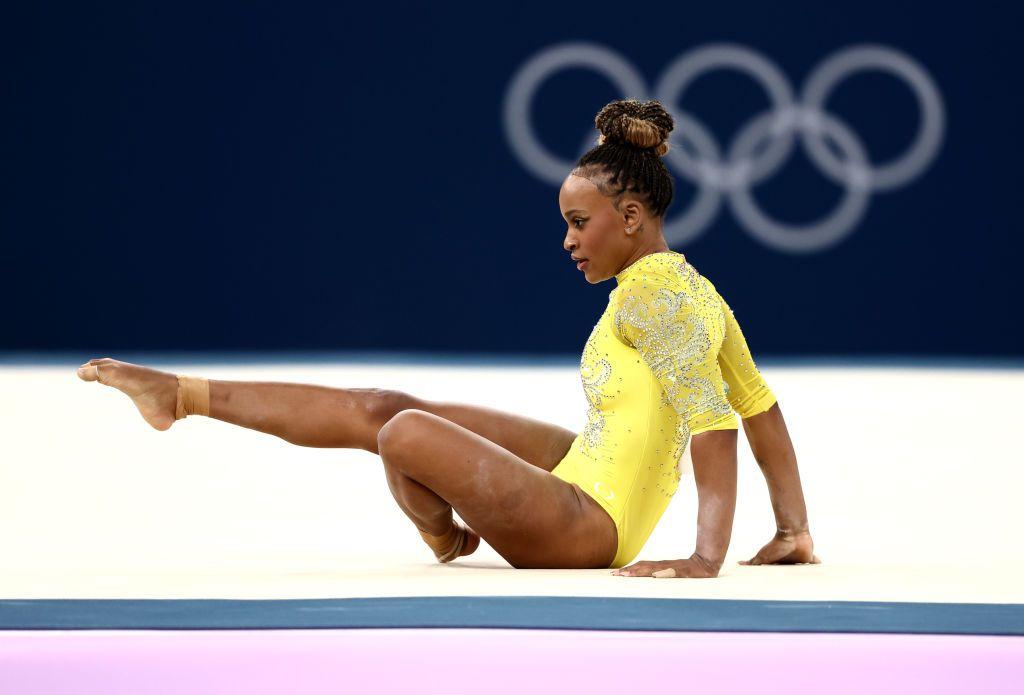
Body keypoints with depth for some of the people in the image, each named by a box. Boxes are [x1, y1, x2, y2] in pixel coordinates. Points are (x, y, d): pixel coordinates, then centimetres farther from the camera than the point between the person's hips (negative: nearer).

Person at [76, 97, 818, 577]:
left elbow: (715, 422, -29)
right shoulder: (696, 291, 9)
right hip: (578, 472, 11)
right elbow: (763, 407, 13)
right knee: (380, 408, 11)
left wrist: (708, 557, -34)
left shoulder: (651, 293, -19)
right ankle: (182, 393, 20)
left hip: (582, 528, -11)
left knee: (405, 432, -18)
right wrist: (794, 532, 13)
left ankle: (445, 539, 16)